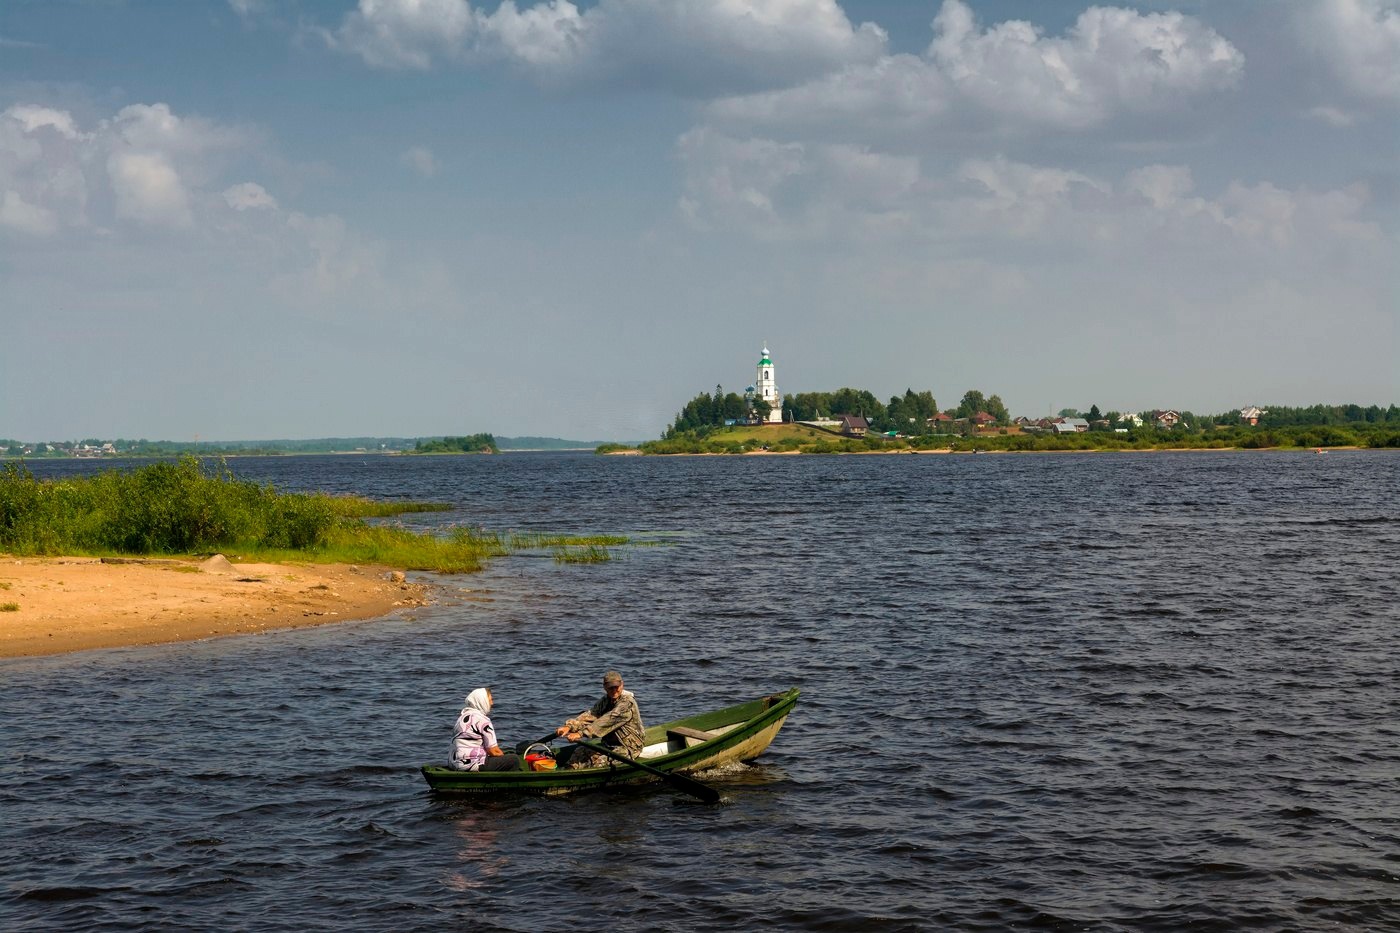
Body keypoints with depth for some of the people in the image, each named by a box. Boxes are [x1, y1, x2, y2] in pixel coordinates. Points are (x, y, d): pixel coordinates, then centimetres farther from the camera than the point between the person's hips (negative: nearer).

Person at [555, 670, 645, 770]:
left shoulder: (627, 703, -20)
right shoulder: (605, 700, 7)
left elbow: (606, 722, -29)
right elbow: (590, 715, -6)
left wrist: (581, 733, -36)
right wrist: (569, 726, -24)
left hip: (629, 748, -8)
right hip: (609, 744, 8)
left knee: (599, 761, -28)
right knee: (580, 752, -6)